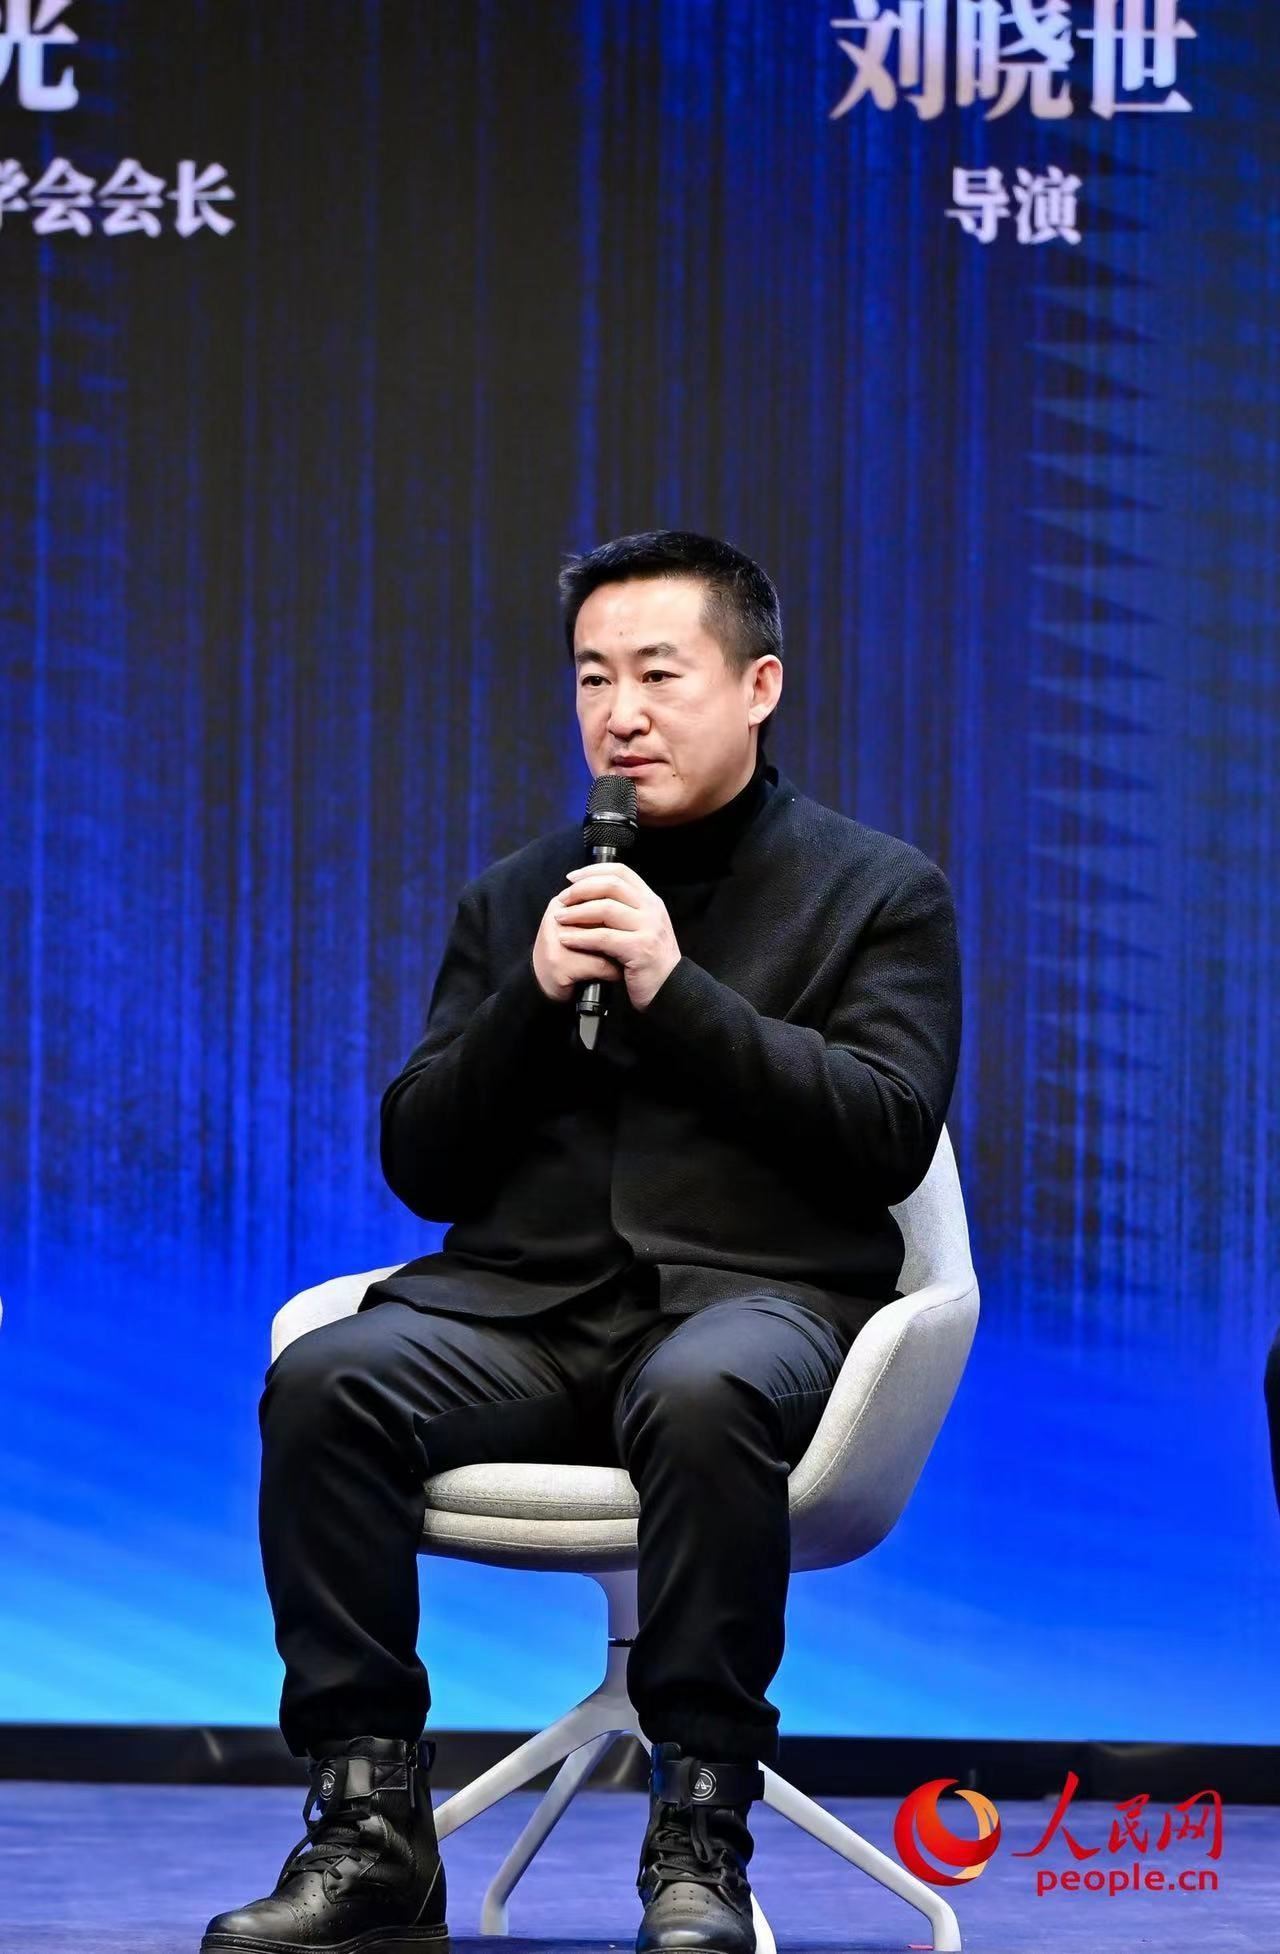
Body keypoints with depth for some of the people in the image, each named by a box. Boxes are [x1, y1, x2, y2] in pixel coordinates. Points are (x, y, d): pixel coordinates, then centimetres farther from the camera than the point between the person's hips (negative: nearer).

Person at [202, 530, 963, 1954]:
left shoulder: (879, 889, 11)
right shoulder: (514, 901, 20)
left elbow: (891, 1132, -4)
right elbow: (421, 1166, 15)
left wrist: (675, 988, -11)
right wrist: (534, 1001, -3)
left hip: (751, 1293, -3)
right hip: (524, 1301, 3)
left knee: (703, 1396, -40)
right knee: (324, 1381, -28)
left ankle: (699, 1839, -30)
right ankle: (370, 1834, -24)